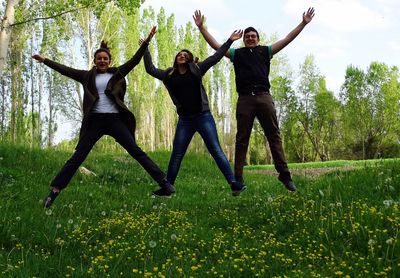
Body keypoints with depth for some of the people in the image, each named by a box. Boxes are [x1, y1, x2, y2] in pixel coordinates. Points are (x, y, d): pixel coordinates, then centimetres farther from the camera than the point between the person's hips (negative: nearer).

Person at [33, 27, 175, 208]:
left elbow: (134, 61, 0)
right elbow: (66, 70, 14)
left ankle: (163, 181, -3)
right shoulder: (88, 76, 12)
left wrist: (146, 42, -11)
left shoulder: (117, 74, 8)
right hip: (95, 120, 1)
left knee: (137, 152, -2)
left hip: (115, 119, -1)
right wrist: (45, 61, 15)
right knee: (78, 156, 0)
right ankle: (55, 190, 1)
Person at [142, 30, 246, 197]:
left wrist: (230, 41, 1)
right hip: (184, 119, 2)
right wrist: (145, 50, 15)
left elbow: (215, 57, 3)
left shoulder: (196, 70, 4)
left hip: (203, 117, -2)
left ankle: (234, 184, -9)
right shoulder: (169, 75, 10)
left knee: (216, 150, -6)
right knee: (176, 155, 6)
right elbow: (150, 69, 15)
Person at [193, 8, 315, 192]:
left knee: (274, 136, -2)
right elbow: (215, 45, 17)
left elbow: (287, 39, 18)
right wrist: (201, 27, 12)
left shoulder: (265, 51, 19)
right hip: (244, 99, 0)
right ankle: (238, 178, 1)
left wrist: (303, 23, 14)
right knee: (241, 139, 0)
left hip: (264, 97, 0)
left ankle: (284, 174, -3)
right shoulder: (237, 53, 19)